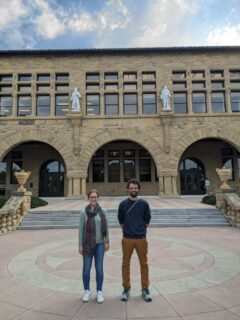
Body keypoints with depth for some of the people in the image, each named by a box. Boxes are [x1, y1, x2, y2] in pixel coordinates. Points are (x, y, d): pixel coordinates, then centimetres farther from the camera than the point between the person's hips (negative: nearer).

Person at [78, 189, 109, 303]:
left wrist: (107, 241, -1)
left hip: (99, 243, 1)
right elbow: (81, 229, -2)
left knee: (99, 268, 6)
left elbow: (106, 227, 3)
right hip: (87, 244, 0)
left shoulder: (102, 211, -2)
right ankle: (87, 291, 27)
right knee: (86, 268, 9)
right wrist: (80, 245, -3)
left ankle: (99, 292, 21)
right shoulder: (84, 212, -5)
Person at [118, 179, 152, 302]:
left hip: (141, 238, 0)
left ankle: (145, 289, 23)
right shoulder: (123, 204, 0)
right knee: (125, 264, 8)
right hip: (127, 239, 0)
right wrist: (126, 229, 7)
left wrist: (141, 230, 7)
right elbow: (120, 220, 10)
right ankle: (126, 289, 23)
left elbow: (147, 219, 7)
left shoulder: (144, 203, -1)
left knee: (144, 264, 8)